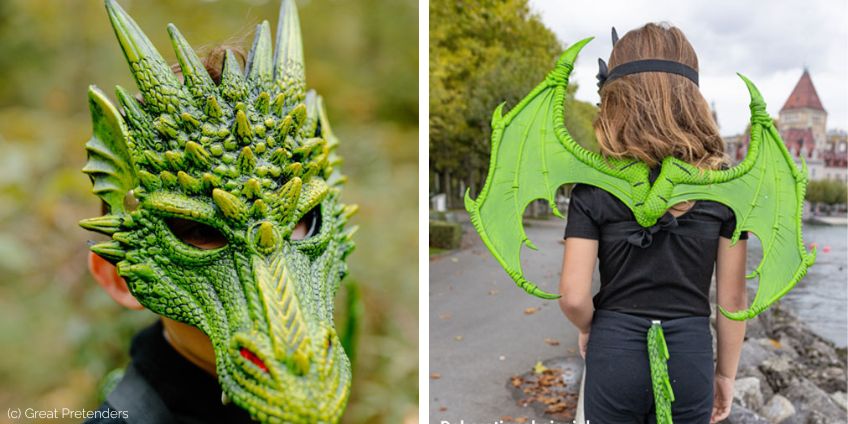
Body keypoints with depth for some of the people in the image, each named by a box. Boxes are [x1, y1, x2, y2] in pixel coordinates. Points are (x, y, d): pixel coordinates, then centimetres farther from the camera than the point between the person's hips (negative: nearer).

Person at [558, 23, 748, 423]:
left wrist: (589, 330, 7)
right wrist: (726, 373, 12)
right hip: (689, 356, 2)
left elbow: (573, 296, -14)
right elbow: (732, 298, -1)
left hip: (615, 354, -1)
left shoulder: (594, 185, -11)